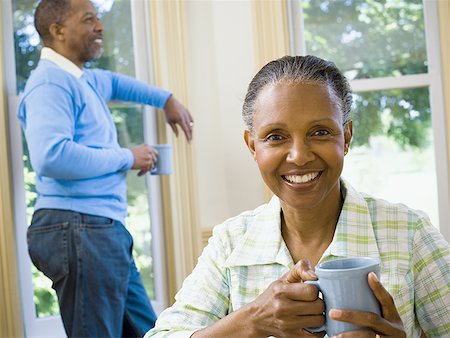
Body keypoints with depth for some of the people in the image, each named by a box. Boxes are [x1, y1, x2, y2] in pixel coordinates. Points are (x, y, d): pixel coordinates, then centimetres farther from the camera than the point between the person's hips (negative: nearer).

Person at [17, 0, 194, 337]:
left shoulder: (84, 80, 20)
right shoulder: (52, 82, -11)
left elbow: (114, 82, 45)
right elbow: (51, 157, -26)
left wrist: (167, 100, 33)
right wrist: (127, 158, -14)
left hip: (104, 230, 10)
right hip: (77, 229, -10)